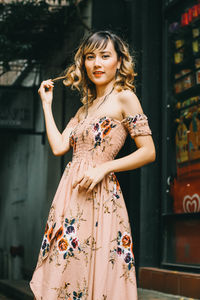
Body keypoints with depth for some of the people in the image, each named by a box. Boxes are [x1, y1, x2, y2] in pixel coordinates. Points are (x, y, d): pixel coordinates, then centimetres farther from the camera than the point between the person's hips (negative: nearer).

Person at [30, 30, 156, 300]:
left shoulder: (124, 98, -2)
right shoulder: (85, 108, 20)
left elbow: (148, 152, -7)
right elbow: (58, 146, 10)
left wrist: (104, 168, -15)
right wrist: (47, 104, 19)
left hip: (100, 196, -7)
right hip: (70, 194, 7)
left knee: (98, 277, -7)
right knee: (65, 277, 5)